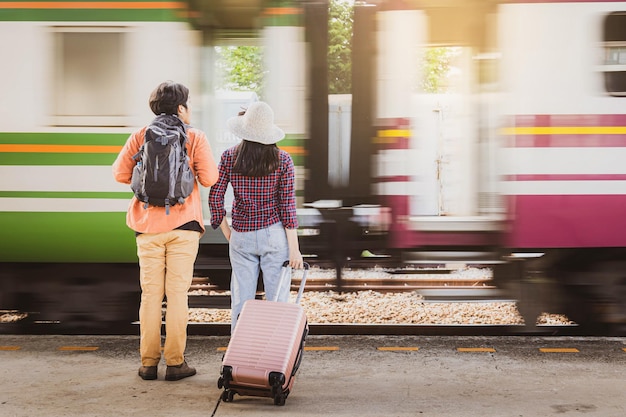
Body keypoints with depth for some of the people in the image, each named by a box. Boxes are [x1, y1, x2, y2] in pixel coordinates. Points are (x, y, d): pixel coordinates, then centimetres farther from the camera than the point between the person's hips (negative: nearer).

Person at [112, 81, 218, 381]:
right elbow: (209, 179, -6)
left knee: (150, 293, 7)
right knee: (177, 293, 1)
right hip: (183, 223, -2)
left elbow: (121, 173, 1)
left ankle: (149, 362, 10)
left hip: (147, 224, 2)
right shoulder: (195, 137, -2)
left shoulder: (141, 136, 4)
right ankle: (175, 362, 3)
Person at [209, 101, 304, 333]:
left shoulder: (229, 157, -2)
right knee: (277, 300, 5)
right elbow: (287, 205, -7)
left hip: (241, 236, 2)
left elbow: (215, 197, -3)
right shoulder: (282, 160, -5)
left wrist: (227, 233, 9)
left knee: (240, 300, 9)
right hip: (274, 235, -1)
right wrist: (294, 248, -4)